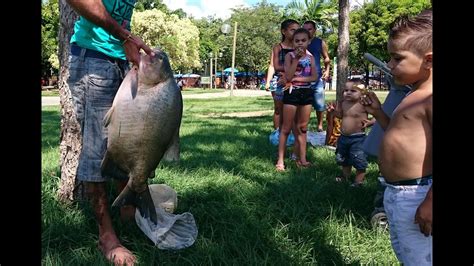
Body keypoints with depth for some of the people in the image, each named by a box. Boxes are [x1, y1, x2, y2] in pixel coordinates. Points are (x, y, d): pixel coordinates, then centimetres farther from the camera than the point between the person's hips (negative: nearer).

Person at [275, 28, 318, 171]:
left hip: (306, 92, 4)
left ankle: (302, 159, 18)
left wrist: (296, 79, -15)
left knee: (302, 128, 10)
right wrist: (296, 58, -20)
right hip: (292, 92, -4)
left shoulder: (310, 57, 5)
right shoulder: (289, 56, -6)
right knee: (286, 128, 0)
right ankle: (280, 160, 6)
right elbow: (288, 76, -18)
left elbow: (314, 77, -6)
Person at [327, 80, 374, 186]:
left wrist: (369, 122, -33)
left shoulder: (363, 105, -18)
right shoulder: (343, 103, 1)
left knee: (359, 161, 1)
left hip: (358, 138, -7)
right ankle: (345, 177, 43)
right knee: (343, 159, 23)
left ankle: (359, 181, 18)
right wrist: (334, 110, 1)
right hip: (343, 137, 7)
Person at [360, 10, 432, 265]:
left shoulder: (430, 99, -19)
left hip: (417, 196, -10)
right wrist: (378, 112, 18)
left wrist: (429, 203, -27)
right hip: (395, 193, 11)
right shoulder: (414, 96, 14)